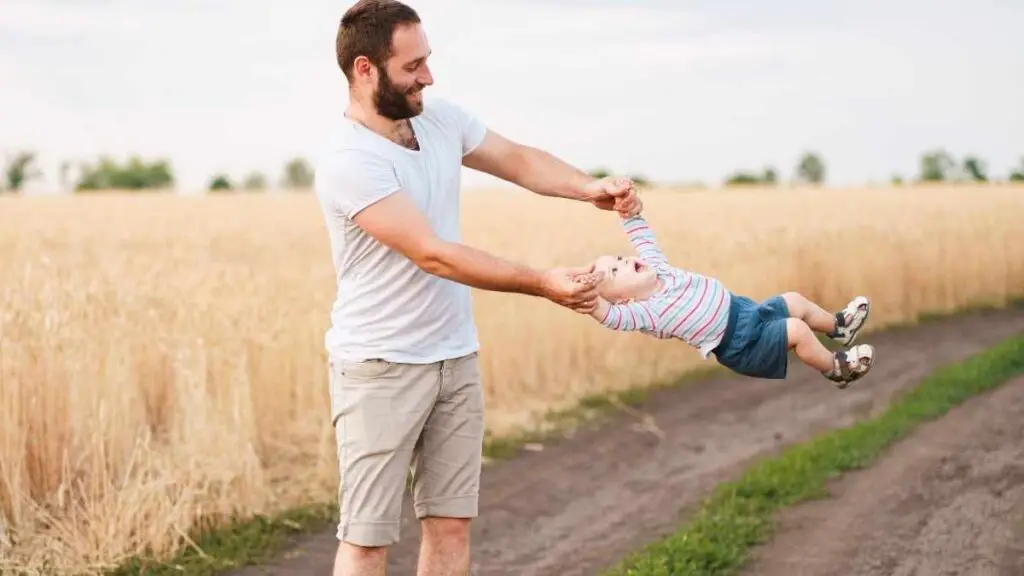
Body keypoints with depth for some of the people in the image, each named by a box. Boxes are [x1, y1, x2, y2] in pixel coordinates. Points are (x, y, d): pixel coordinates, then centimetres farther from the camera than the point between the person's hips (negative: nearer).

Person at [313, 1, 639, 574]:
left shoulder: (441, 118, 2)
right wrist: (543, 284, -25)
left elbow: (517, 159, 15)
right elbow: (433, 254, -26)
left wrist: (589, 188, -5)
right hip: (380, 369, -7)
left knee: (451, 525, 9)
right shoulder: (348, 162, -22)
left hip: (456, 358, 7)